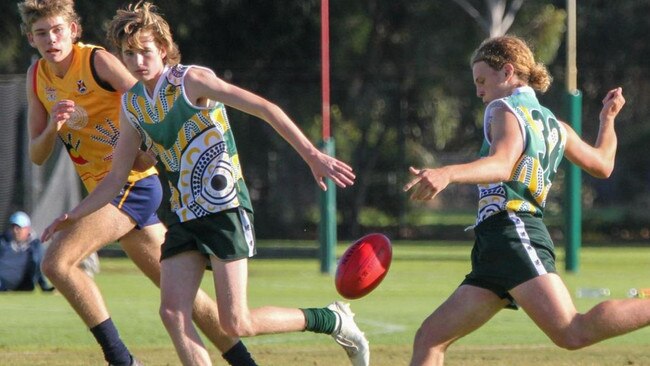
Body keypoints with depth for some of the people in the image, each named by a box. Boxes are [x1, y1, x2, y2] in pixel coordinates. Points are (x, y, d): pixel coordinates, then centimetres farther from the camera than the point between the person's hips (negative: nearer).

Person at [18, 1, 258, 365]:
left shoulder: (98, 61, -11)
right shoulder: (37, 77, 9)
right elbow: (37, 156, 9)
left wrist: (144, 154, -29)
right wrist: (52, 127, -12)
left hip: (131, 183, -8)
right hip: (104, 190, 8)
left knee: (56, 262, -19)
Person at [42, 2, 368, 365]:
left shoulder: (191, 81, -11)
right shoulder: (132, 104, 10)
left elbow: (266, 109, -17)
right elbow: (117, 177, 19)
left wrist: (311, 154, -25)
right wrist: (74, 216, 12)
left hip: (225, 209, -7)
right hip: (184, 217, 7)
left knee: (236, 323, -11)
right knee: (172, 312, -10)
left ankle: (334, 320, 10)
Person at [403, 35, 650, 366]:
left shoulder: (506, 110, 1)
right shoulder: (553, 125, 26)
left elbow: (502, 165, -20)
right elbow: (602, 164, 39)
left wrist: (447, 174, -38)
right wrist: (608, 119, 58)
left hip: (512, 230, -10)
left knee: (572, 332, -26)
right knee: (429, 339, 5)